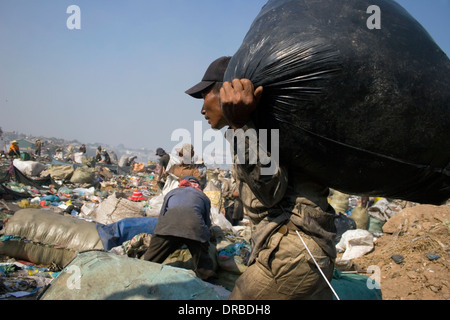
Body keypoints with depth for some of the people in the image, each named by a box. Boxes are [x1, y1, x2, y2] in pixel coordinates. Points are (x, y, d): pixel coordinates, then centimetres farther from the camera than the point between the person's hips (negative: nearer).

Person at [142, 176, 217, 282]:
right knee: (204, 267, 13)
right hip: (195, 226, 0)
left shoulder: (171, 193, 39)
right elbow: (207, 222, 37)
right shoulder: (203, 196, 35)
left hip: (168, 225, 1)